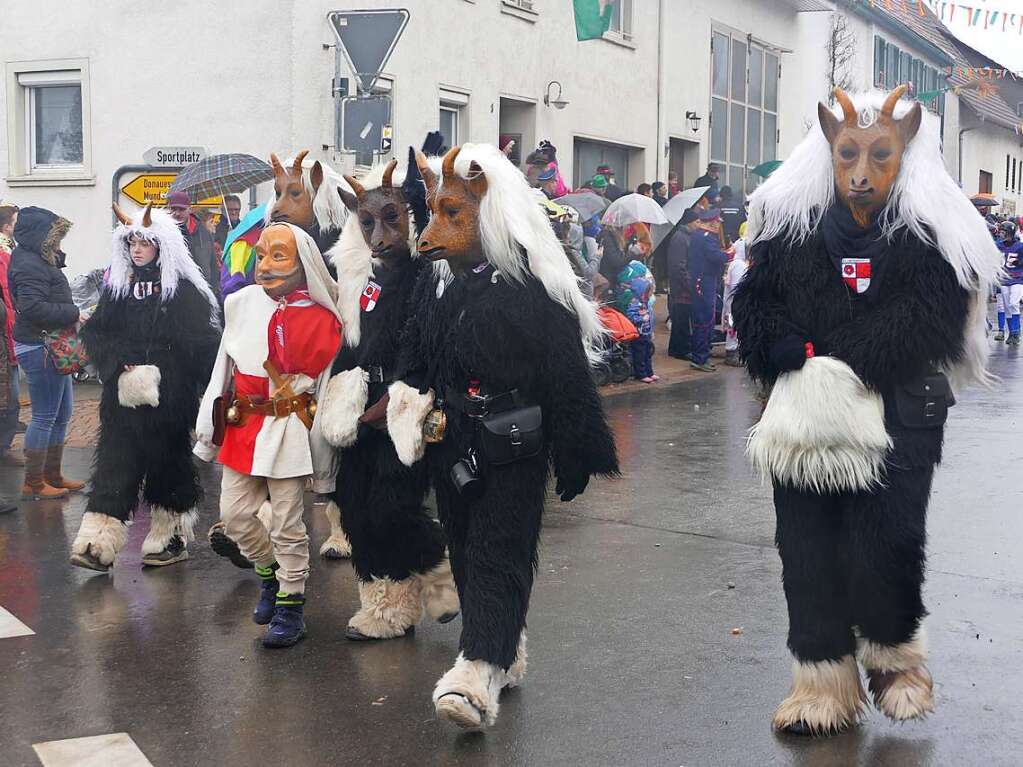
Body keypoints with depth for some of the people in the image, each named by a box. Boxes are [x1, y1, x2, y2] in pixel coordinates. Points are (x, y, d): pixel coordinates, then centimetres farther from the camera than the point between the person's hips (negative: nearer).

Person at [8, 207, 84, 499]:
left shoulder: (41, 261, 16)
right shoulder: (29, 265, -16)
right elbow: (32, 307, -26)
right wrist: (73, 314, -19)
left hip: (52, 346, 11)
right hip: (39, 348, -11)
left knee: (62, 414, 16)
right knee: (44, 416, -4)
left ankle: (52, 475, 26)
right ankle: (33, 484, 4)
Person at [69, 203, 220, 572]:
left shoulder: (184, 289, -5)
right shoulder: (118, 285, 10)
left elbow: (201, 342, -9)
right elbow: (94, 333, 8)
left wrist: (157, 370, -12)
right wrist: (119, 363, -7)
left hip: (170, 398, -3)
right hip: (123, 396, 3)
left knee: (168, 462, 7)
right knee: (114, 462, -2)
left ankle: (171, 537, 21)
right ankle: (98, 542, -6)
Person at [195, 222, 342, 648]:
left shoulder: (321, 319, -9)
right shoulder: (241, 303, 3)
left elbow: (327, 389, -4)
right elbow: (224, 367, 11)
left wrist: (322, 455, -3)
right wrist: (211, 424, 12)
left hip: (289, 430, -4)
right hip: (242, 425, 5)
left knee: (287, 524, 1)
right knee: (234, 515, 8)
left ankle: (290, 606, 16)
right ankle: (269, 574, 34)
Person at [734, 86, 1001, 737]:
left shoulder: (934, 234, -5)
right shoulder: (791, 225, 4)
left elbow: (926, 321, -15)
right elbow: (754, 306, 1)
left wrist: (832, 362, -21)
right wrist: (796, 361, -17)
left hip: (898, 422, -3)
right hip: (806, 418, 3)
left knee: (884, 551, -2)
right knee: (808, 553, 6)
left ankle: (894, 656, 28)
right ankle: (825, 683, 22)